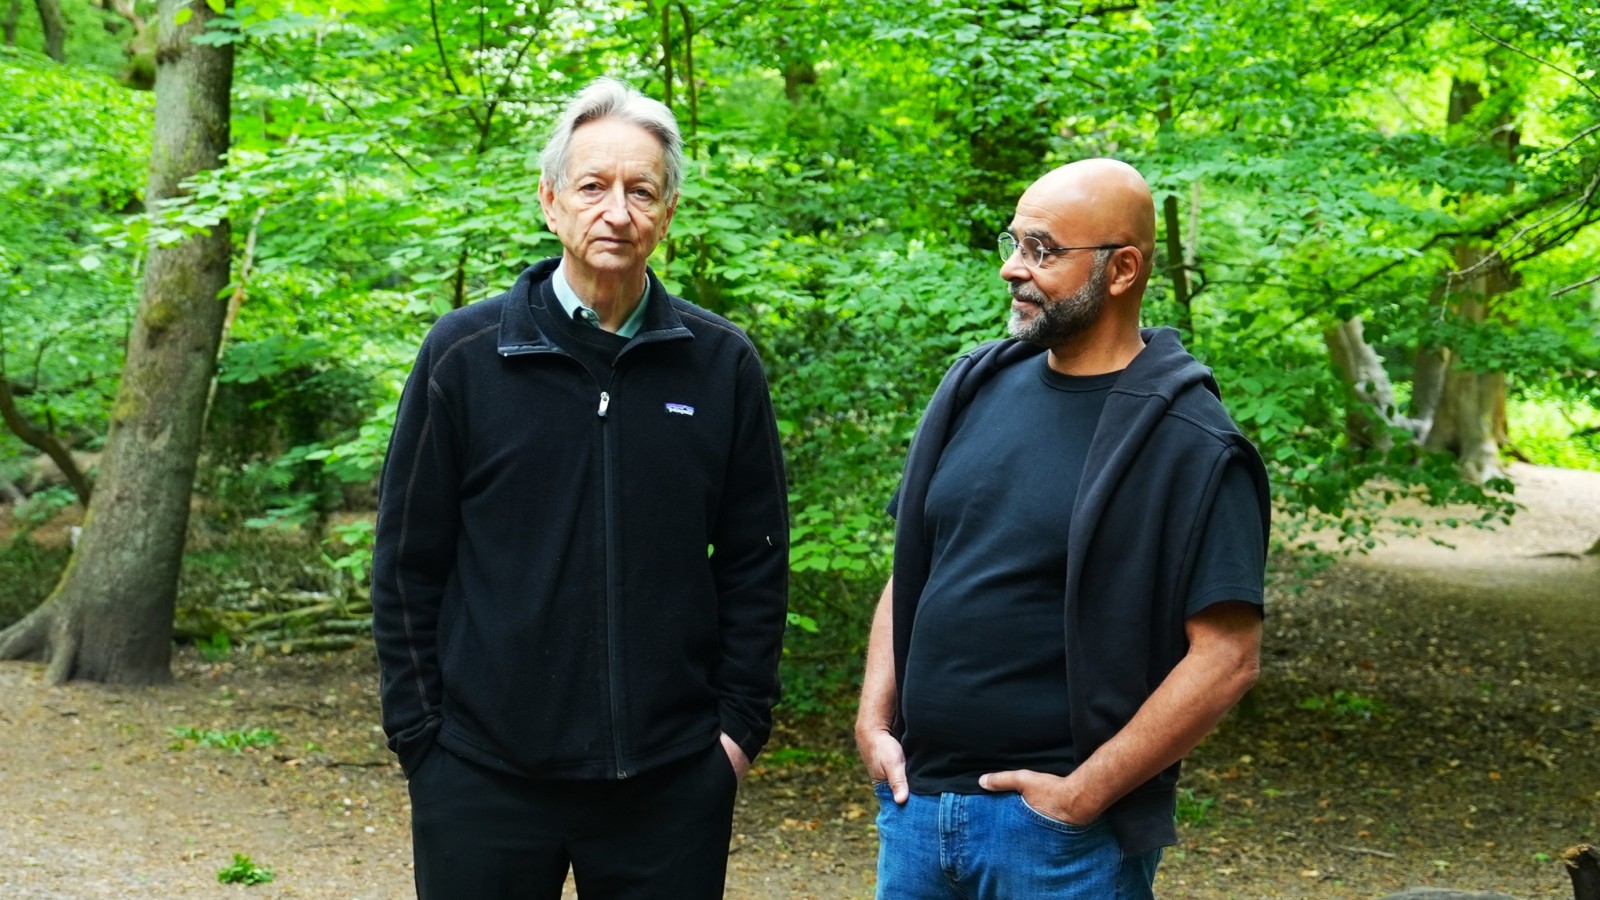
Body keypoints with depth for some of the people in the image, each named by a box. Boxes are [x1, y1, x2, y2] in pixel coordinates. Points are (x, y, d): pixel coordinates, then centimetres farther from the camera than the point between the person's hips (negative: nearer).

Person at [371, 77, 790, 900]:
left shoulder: (722, 363, 3)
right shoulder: (464, 354, -1)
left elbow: (755, 562, 7)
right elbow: (407, 565, 1)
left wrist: (742, 723, 3)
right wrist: (418, 734, -2)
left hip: (672, 775, 1)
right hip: (485, 772, -1)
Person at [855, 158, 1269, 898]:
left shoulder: (1188, 442, -10)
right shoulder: (975, 388, 8)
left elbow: (1227, 656, -14)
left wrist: (1085, 794, -15)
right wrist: (873, 721, 3)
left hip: (1057, 821, -5)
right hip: (914, 802, 5)